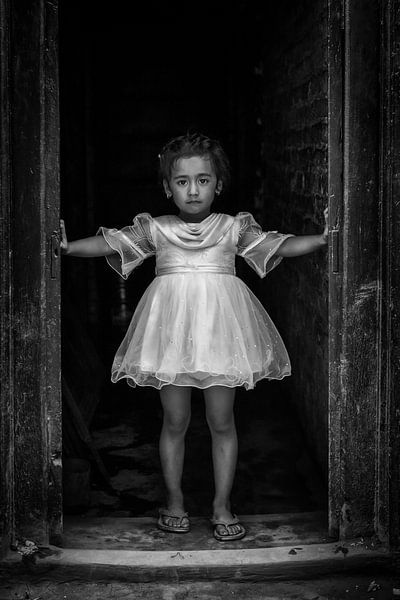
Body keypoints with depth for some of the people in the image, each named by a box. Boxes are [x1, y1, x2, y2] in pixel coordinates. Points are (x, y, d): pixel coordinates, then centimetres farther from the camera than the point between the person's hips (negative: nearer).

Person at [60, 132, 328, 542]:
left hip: (219, 327, 0)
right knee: (175, 422, 7)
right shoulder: (155, 229, 5)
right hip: (171, 331, 0)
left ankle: (222, 507, 16)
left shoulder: (234, 228, 6)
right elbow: (109, 243, 1)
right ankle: (174, 501, 22)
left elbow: (278, 246, 2)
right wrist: (67, 246, -12)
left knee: (222, 422, 5)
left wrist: (323, 237, -10)